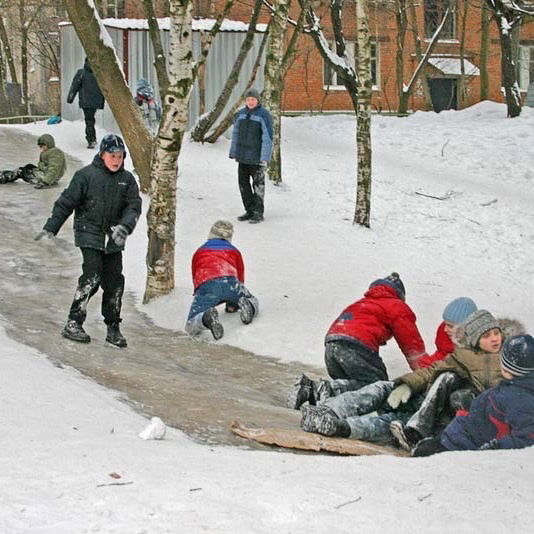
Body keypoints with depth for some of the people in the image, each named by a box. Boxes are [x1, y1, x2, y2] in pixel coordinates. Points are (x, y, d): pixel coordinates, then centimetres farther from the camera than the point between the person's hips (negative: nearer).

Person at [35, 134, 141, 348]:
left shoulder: (127, 179, 6)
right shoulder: (86, 175, -7)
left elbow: (134, 206, 0)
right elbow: (66, 202, -3)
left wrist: (124, 226, -19)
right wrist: (50, 228, -4)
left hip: (113, 240, 4)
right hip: (90, 235, -4)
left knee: (115, 282, 3)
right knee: (91, 278, -15)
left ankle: (113, 328, 14)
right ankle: (73, 324, -11)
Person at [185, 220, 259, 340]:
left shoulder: (199, 252, 36)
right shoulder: (234, 251, 35)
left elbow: (195, 278, 43)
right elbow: (240, 277, 43)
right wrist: (231, 304, 57)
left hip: (205, 284, -1)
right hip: (229, 281, 1)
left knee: (191, 326, -6)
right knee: (254, 303, 27)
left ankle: (206, 317, -41)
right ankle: (248, 306, -11)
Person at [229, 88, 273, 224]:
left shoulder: (263, 115, -10)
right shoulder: (240, 114, 8)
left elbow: (267, 138, -13)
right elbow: (235, 134, 15)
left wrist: (264, 157, -17)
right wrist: (233, 153, 11)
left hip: (256, 157, -6)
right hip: (242, 157, 6)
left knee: (258, 185, 0)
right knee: (243, 183, 10)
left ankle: (258, 213, 7)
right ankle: (249, 211, 20)